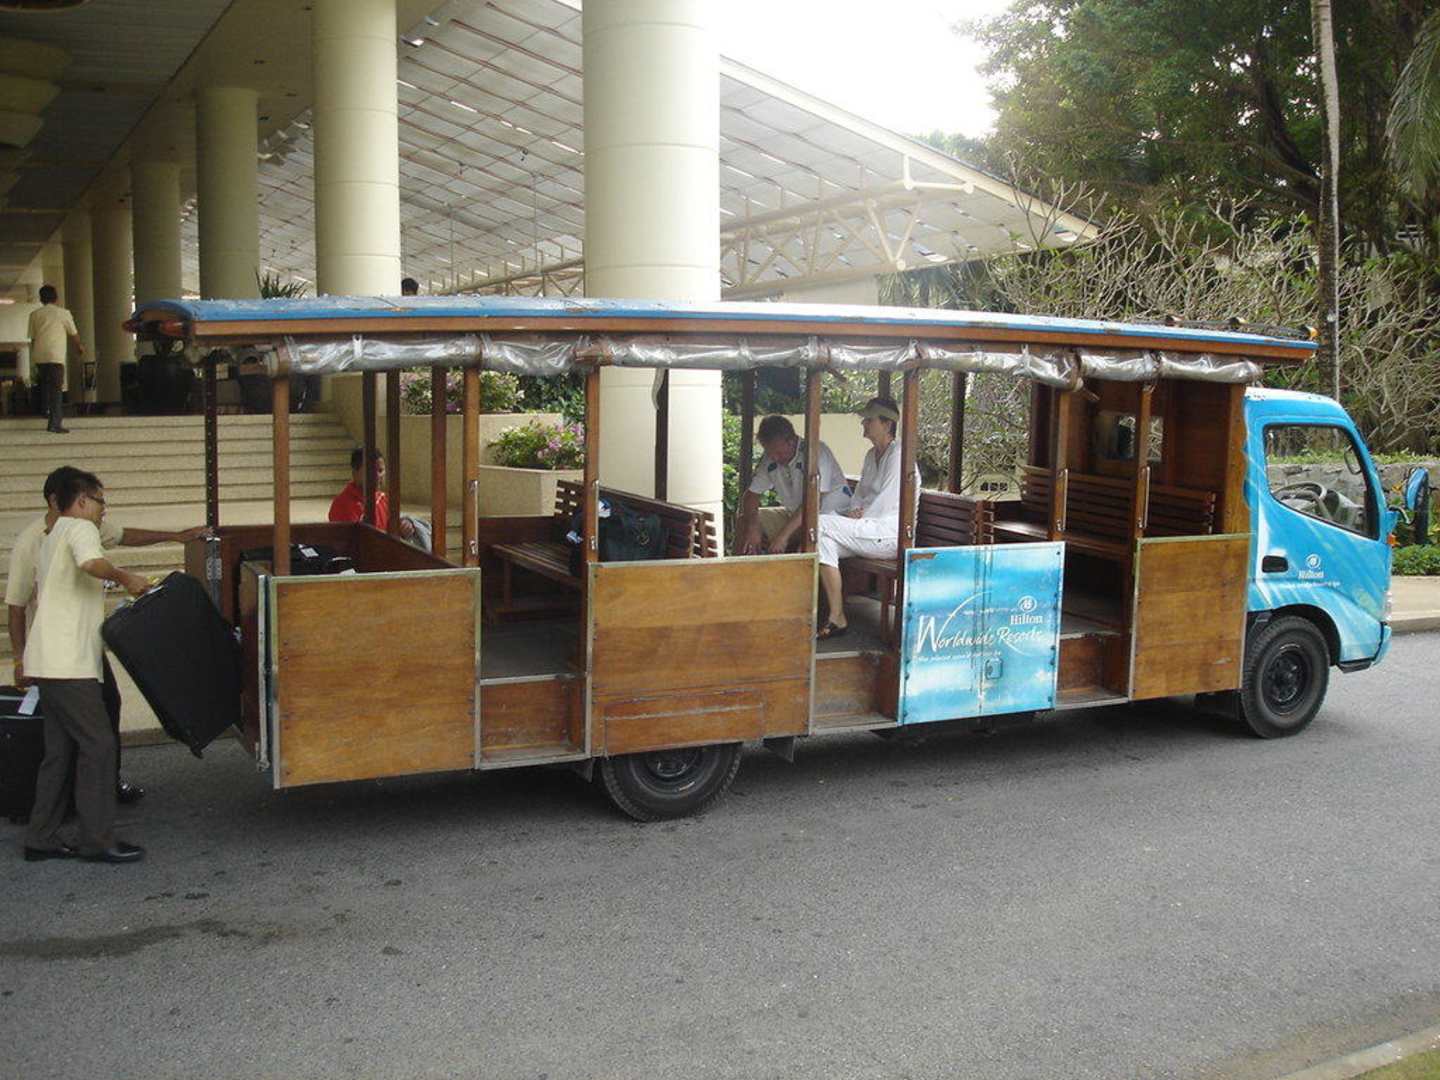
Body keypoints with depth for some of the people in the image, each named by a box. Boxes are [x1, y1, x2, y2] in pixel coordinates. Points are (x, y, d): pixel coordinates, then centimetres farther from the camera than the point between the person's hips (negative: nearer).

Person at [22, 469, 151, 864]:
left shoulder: (53, 537, 24)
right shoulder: (80, 528, -7)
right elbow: (92, 563, -30)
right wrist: (124, 577, -13)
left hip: (51, 663, 10)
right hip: (68, 664, -10)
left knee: (60, 751, 13)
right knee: (98, 746, -6)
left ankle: (42, 839, 17)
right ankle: (97, 840, -3)